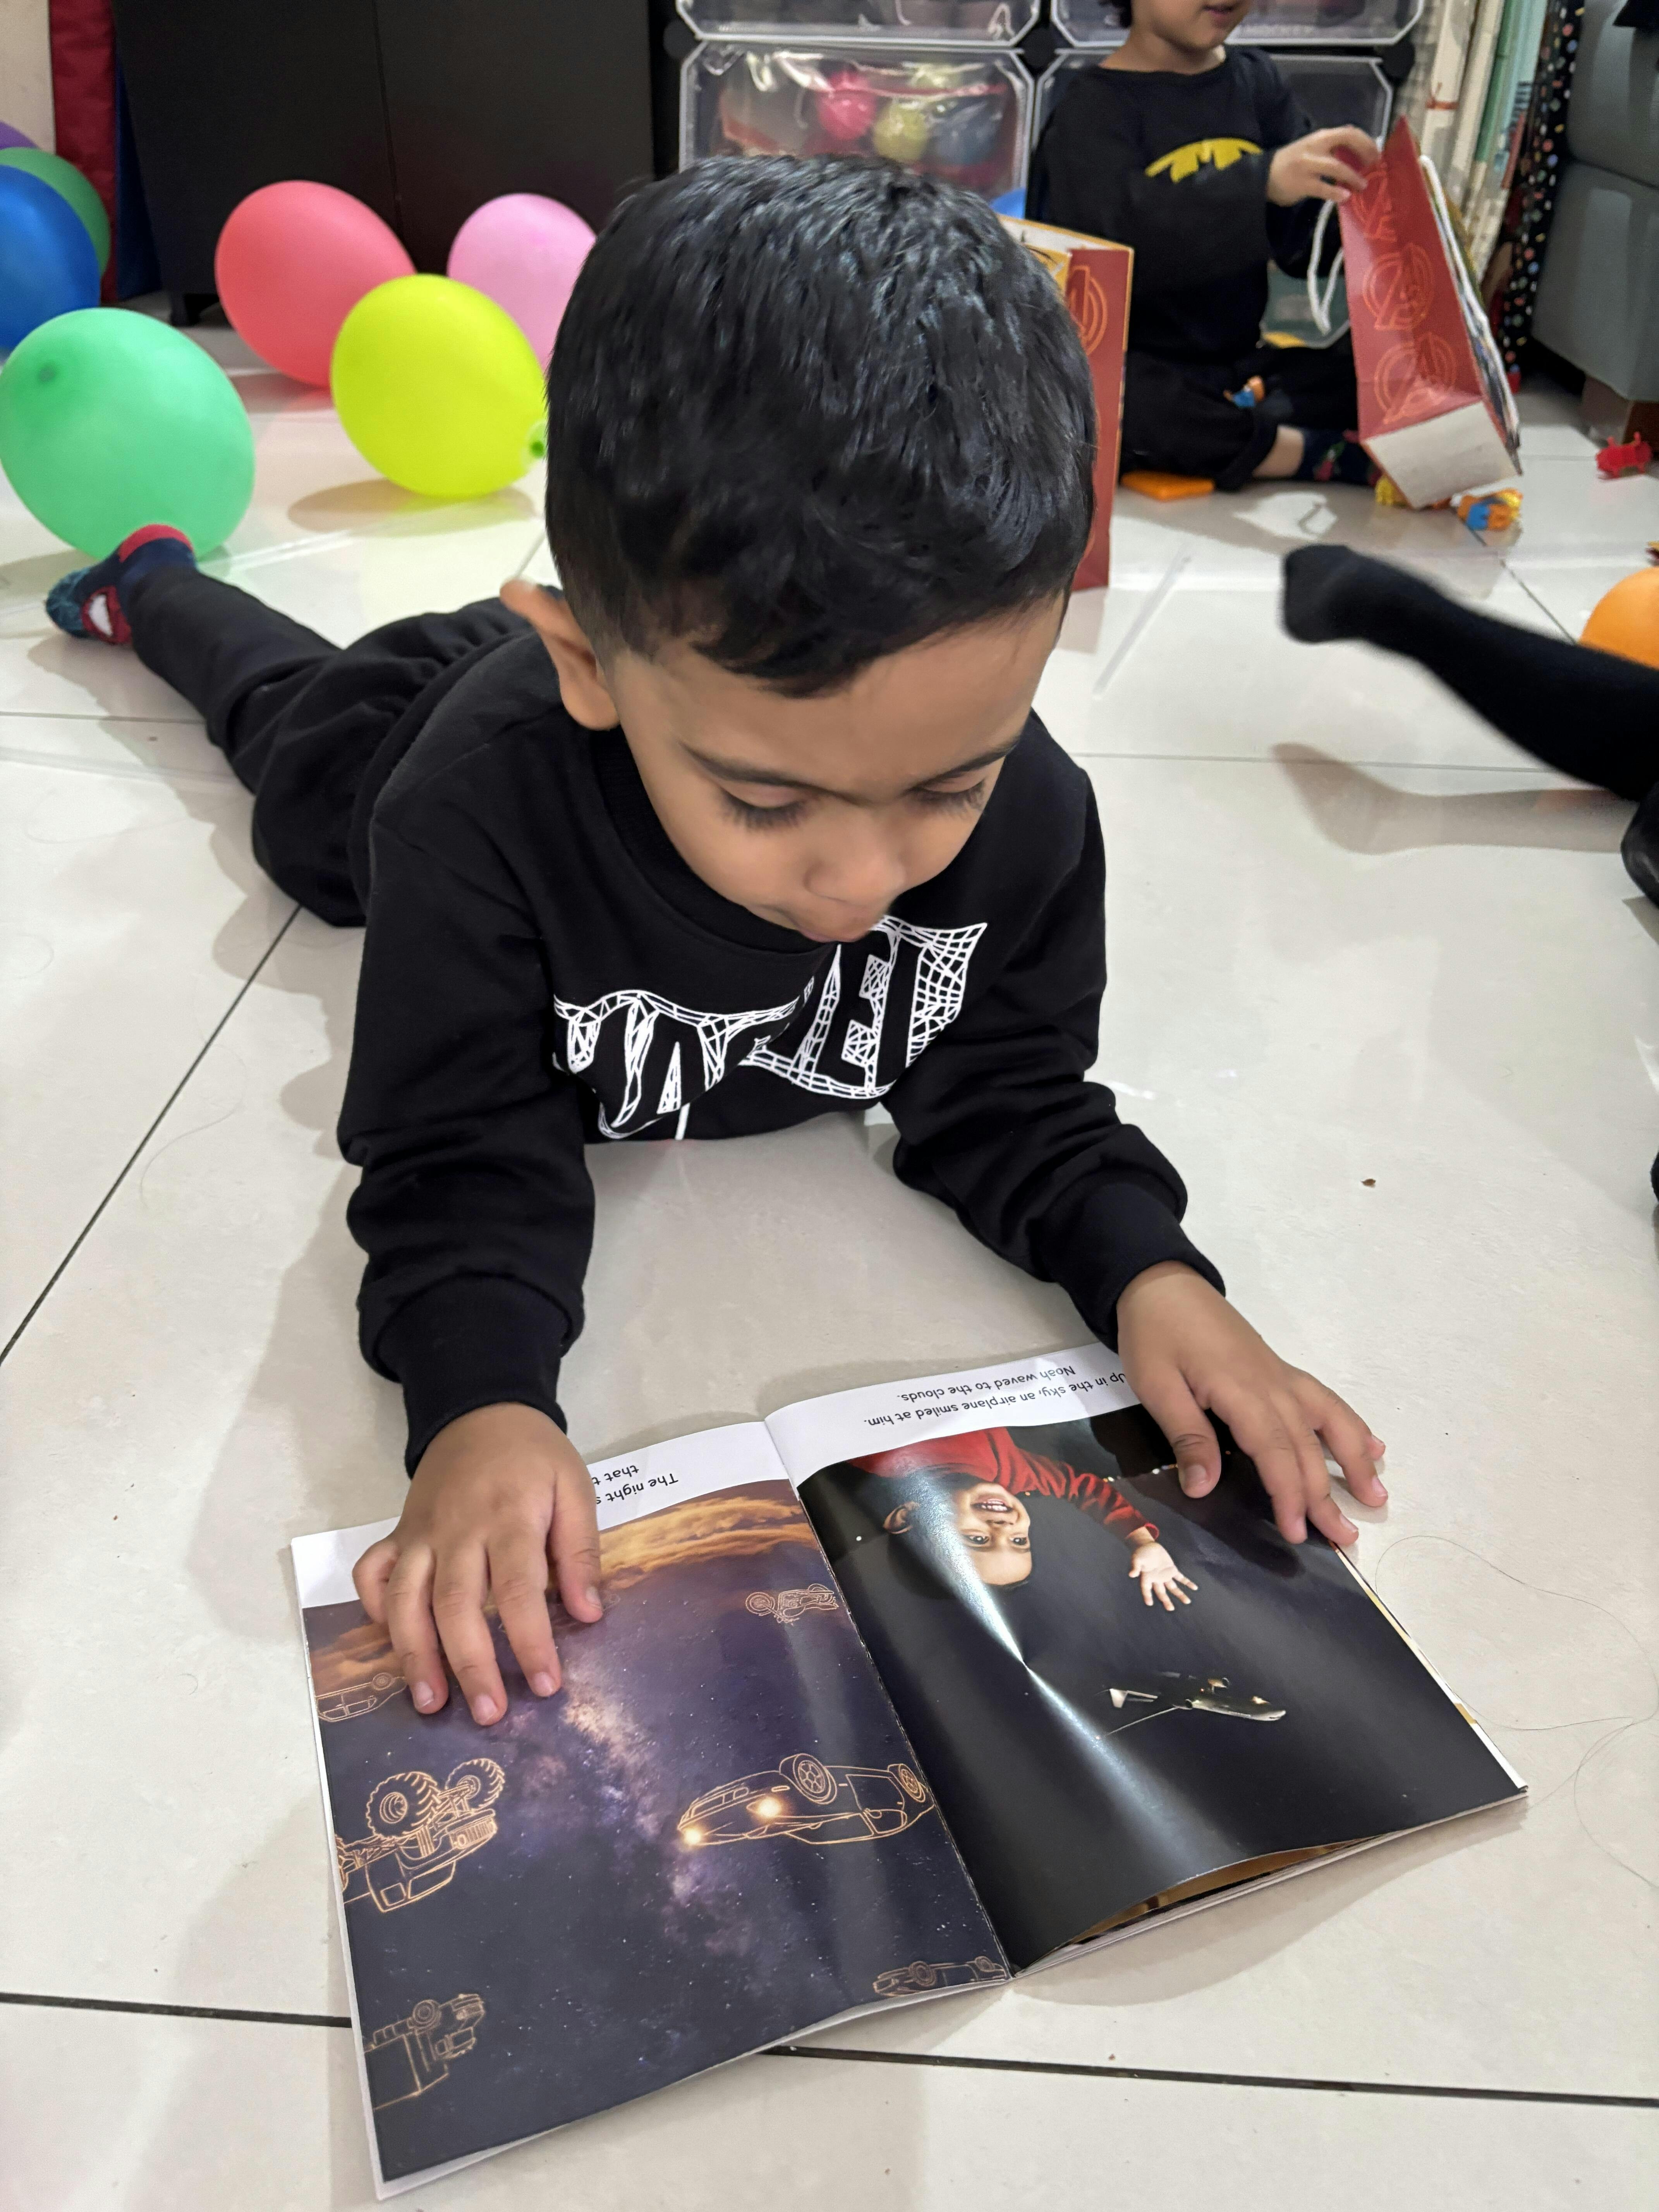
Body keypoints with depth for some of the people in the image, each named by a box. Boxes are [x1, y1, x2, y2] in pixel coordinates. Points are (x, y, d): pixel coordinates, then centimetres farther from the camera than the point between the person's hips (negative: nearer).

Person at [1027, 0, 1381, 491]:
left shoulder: (1259, 79, 12)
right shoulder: (1094, 108, -4)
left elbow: (1305, 243, 5)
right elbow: (1114, 244, -24)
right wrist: (1261, 182, -33)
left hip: (1241, 371, 4)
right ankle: (1329, 455, -25)